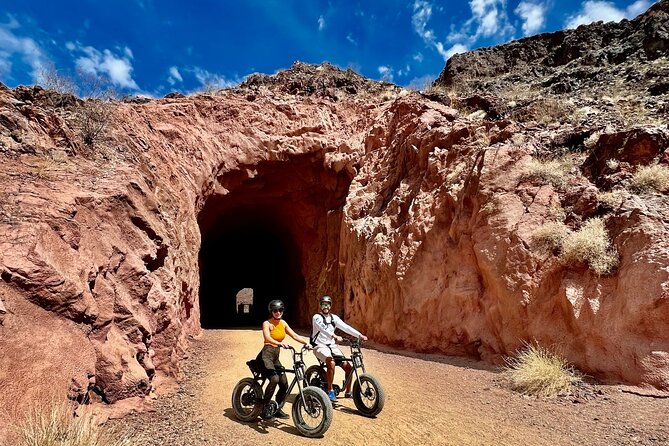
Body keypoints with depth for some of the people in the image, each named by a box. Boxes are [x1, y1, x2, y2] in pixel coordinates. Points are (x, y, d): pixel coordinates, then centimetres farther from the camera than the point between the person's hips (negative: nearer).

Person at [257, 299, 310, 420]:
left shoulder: (283, 323, 11)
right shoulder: (267, 323, -9)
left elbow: (294, 335, 8)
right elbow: (267, 338, -28)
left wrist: (306, 342, -8)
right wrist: (279, 343, -46)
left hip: (275, 357, 7)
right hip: (266, 355, -7)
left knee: (284, 384, 5)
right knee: (274, 379, -28)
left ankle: (277, 409, 25)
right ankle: (266, 406, -11)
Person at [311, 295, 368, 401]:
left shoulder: (334, 318, 8)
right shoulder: (316, 317, -9)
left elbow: (346, 327, -2)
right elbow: (323, 328, -28)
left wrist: (360, 335, -15)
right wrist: (335, 336, -45)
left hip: (332, 345, 6)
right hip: (320, 346, -5)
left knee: (348, 367, -5)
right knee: (331, 363, -33)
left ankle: (348, 392, 15)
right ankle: (330, 390, -16)